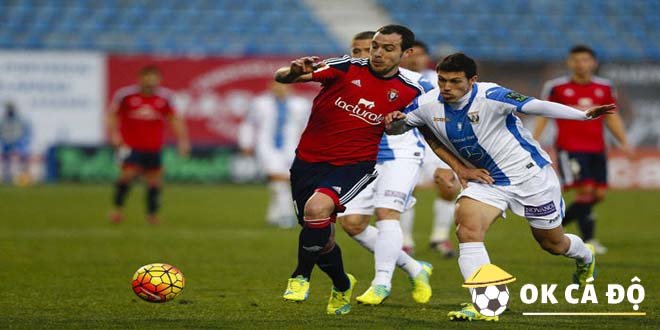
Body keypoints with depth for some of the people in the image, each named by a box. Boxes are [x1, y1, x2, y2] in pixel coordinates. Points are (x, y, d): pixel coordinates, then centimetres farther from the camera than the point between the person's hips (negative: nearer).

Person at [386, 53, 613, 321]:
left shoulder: (490, 96, -27)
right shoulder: (428, 105, -10)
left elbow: (536, 106, -34)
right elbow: (395, 128, 6)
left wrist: (584, 115, -43)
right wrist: (395, 121, -20)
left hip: (529, 174, -4)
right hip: (486, 181, 4)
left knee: (553, 243, 12)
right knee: (467, 228, -23)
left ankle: (585, 259, 50)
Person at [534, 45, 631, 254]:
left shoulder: (604, 88, 10)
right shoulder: (556, 87, -1)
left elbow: (612, 117, 18)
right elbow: (543, 115, 7)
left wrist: (624, 142, 10)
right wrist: (534, 141, 0)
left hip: (597, 149, 5)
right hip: (570, 148, -5)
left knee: (599, 193, 2)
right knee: (584, 190, -15)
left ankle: (557, 223, 22)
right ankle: (588, 240, -7)